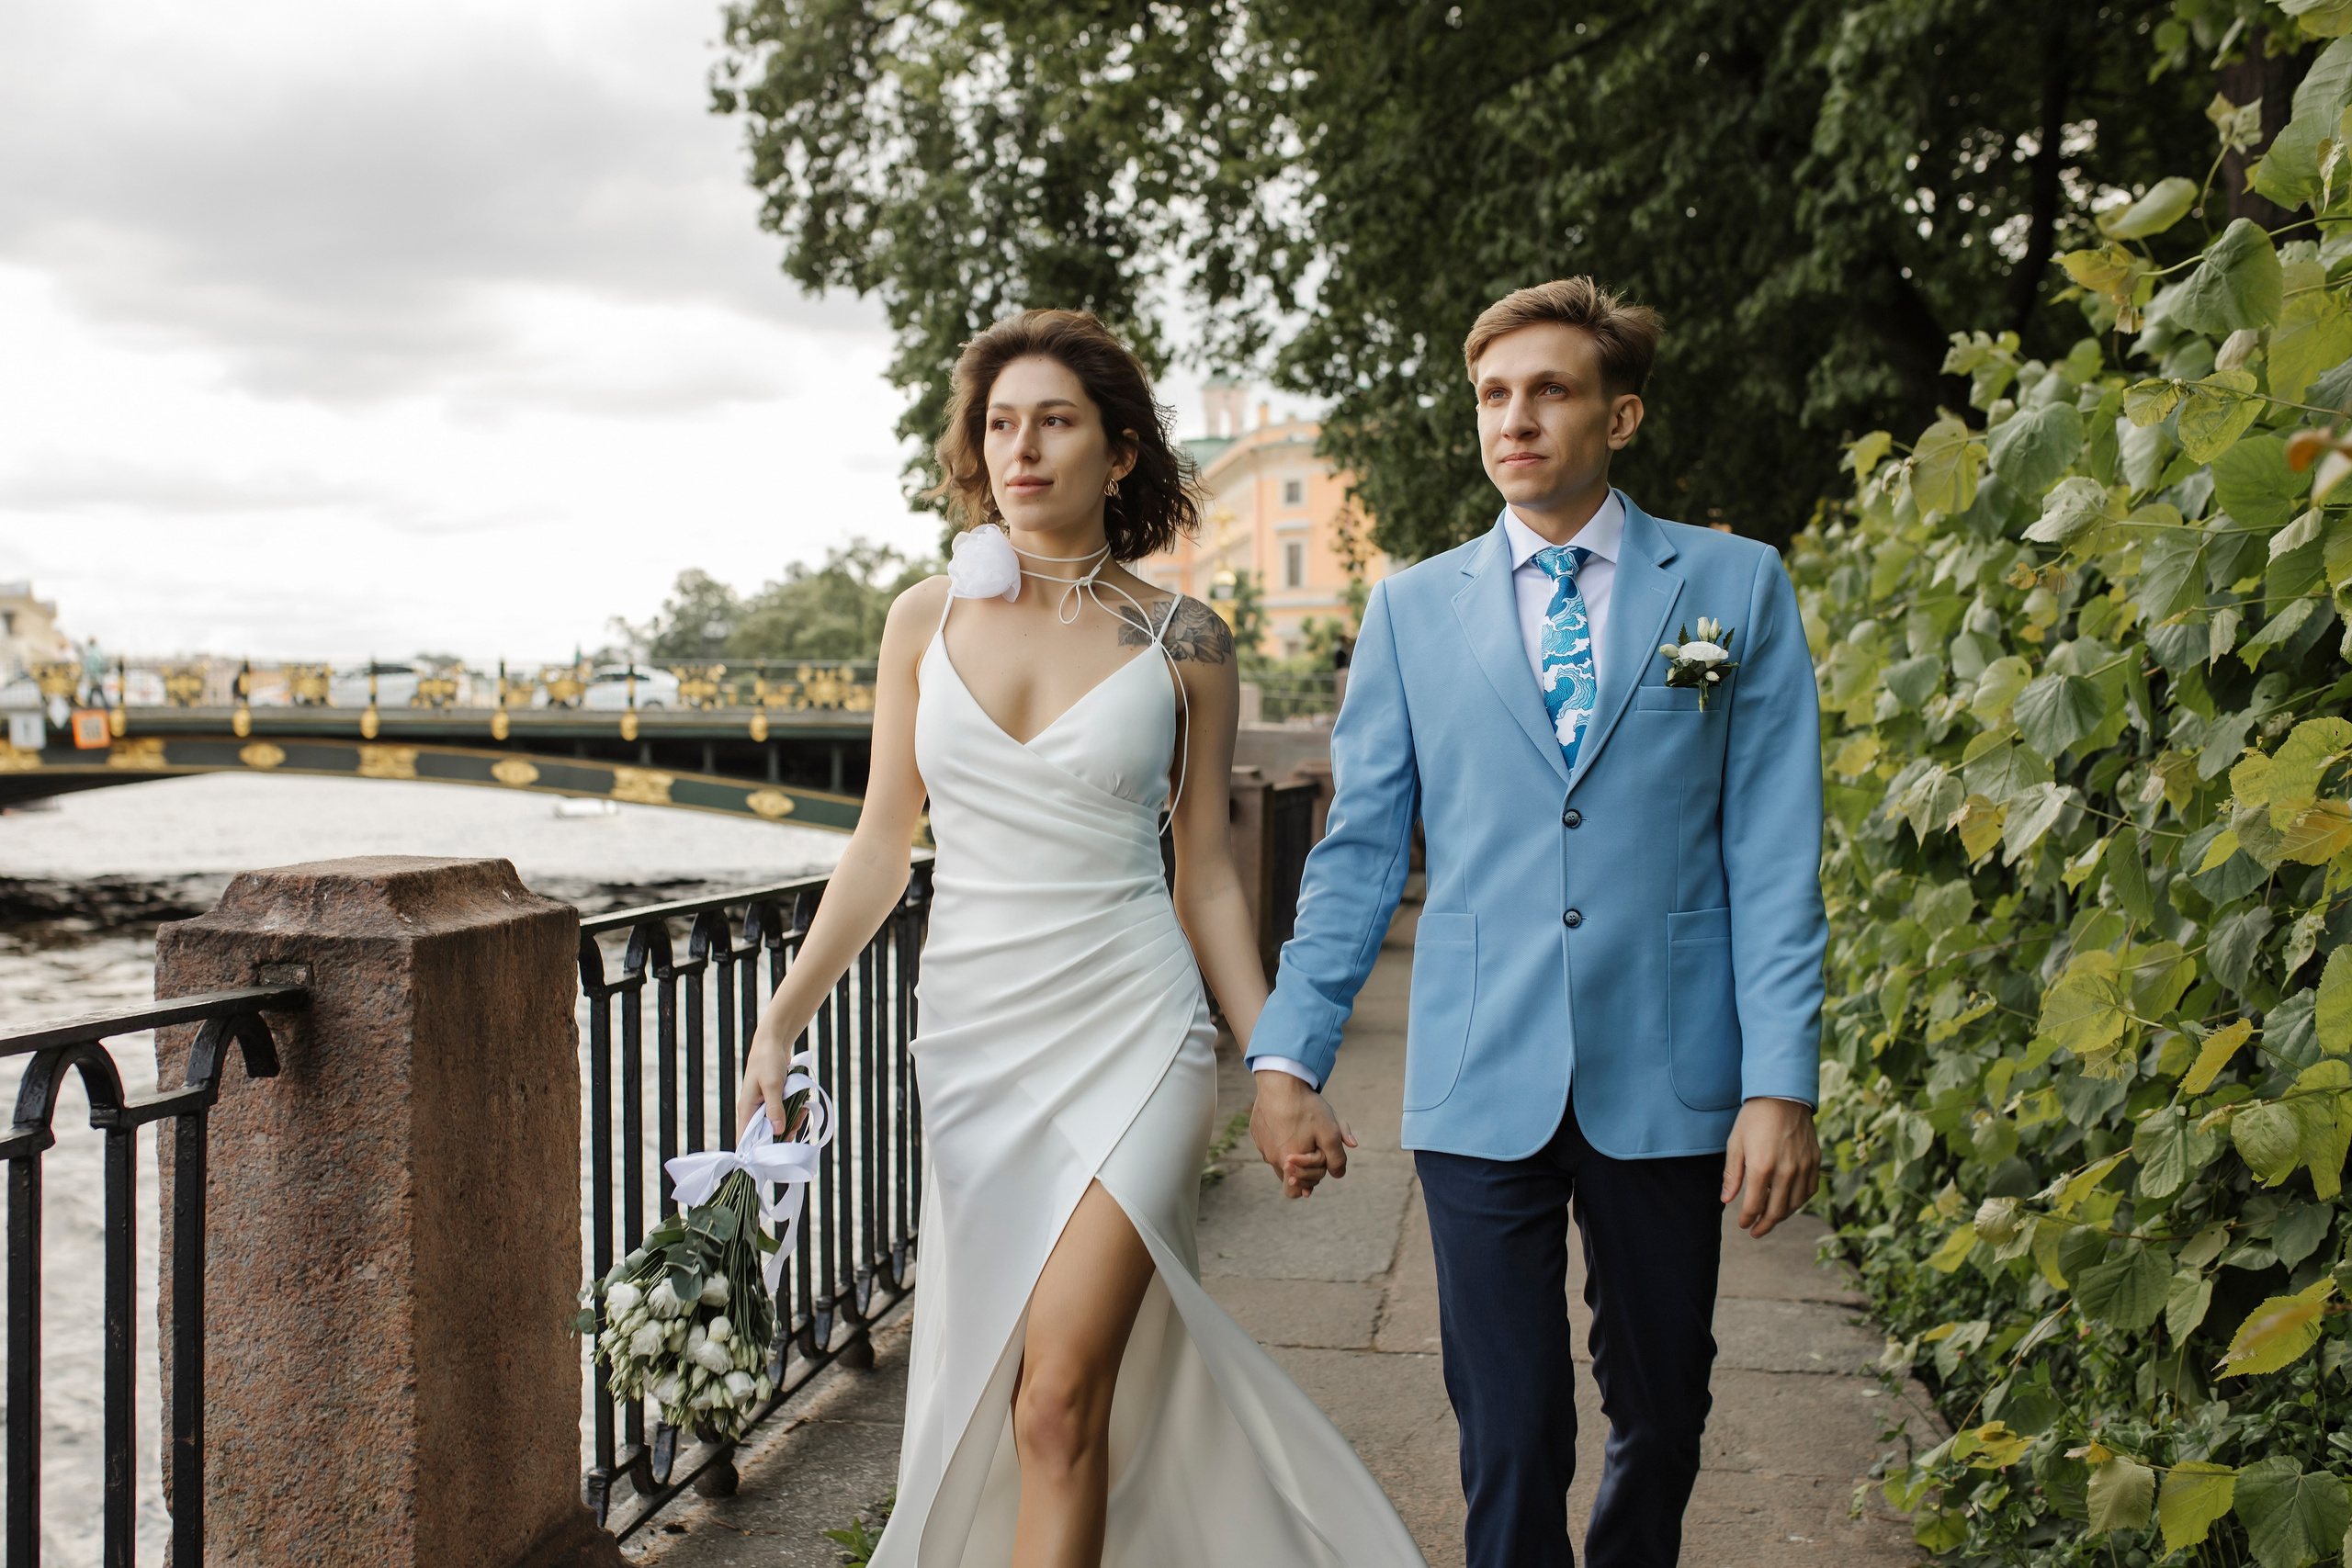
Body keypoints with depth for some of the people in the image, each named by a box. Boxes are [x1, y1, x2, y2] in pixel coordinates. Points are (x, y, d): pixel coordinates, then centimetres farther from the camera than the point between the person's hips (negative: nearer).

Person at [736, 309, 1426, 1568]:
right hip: (970, 1034, 3)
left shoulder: (1182, 643, -1)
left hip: (1131, 1035, -3)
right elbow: (884, 842, 9)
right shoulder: (928, 620, 5)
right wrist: (781, 1022, 3)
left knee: (1059, 1403, -9)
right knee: (982, 1381, 12)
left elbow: (1205, 872, 4)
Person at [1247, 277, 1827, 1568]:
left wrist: (1782, 1081, -6)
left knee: (1663, 1414, 15)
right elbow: (1358, 850, 6)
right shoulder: (1412, 608, 7)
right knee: (1509, 1436, 4)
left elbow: (1774, 855, 0)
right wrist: (1287, 1056, -1)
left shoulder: (1736, 587, 4)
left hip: (1666, 1082, 0)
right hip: (1481, 1085, 0)